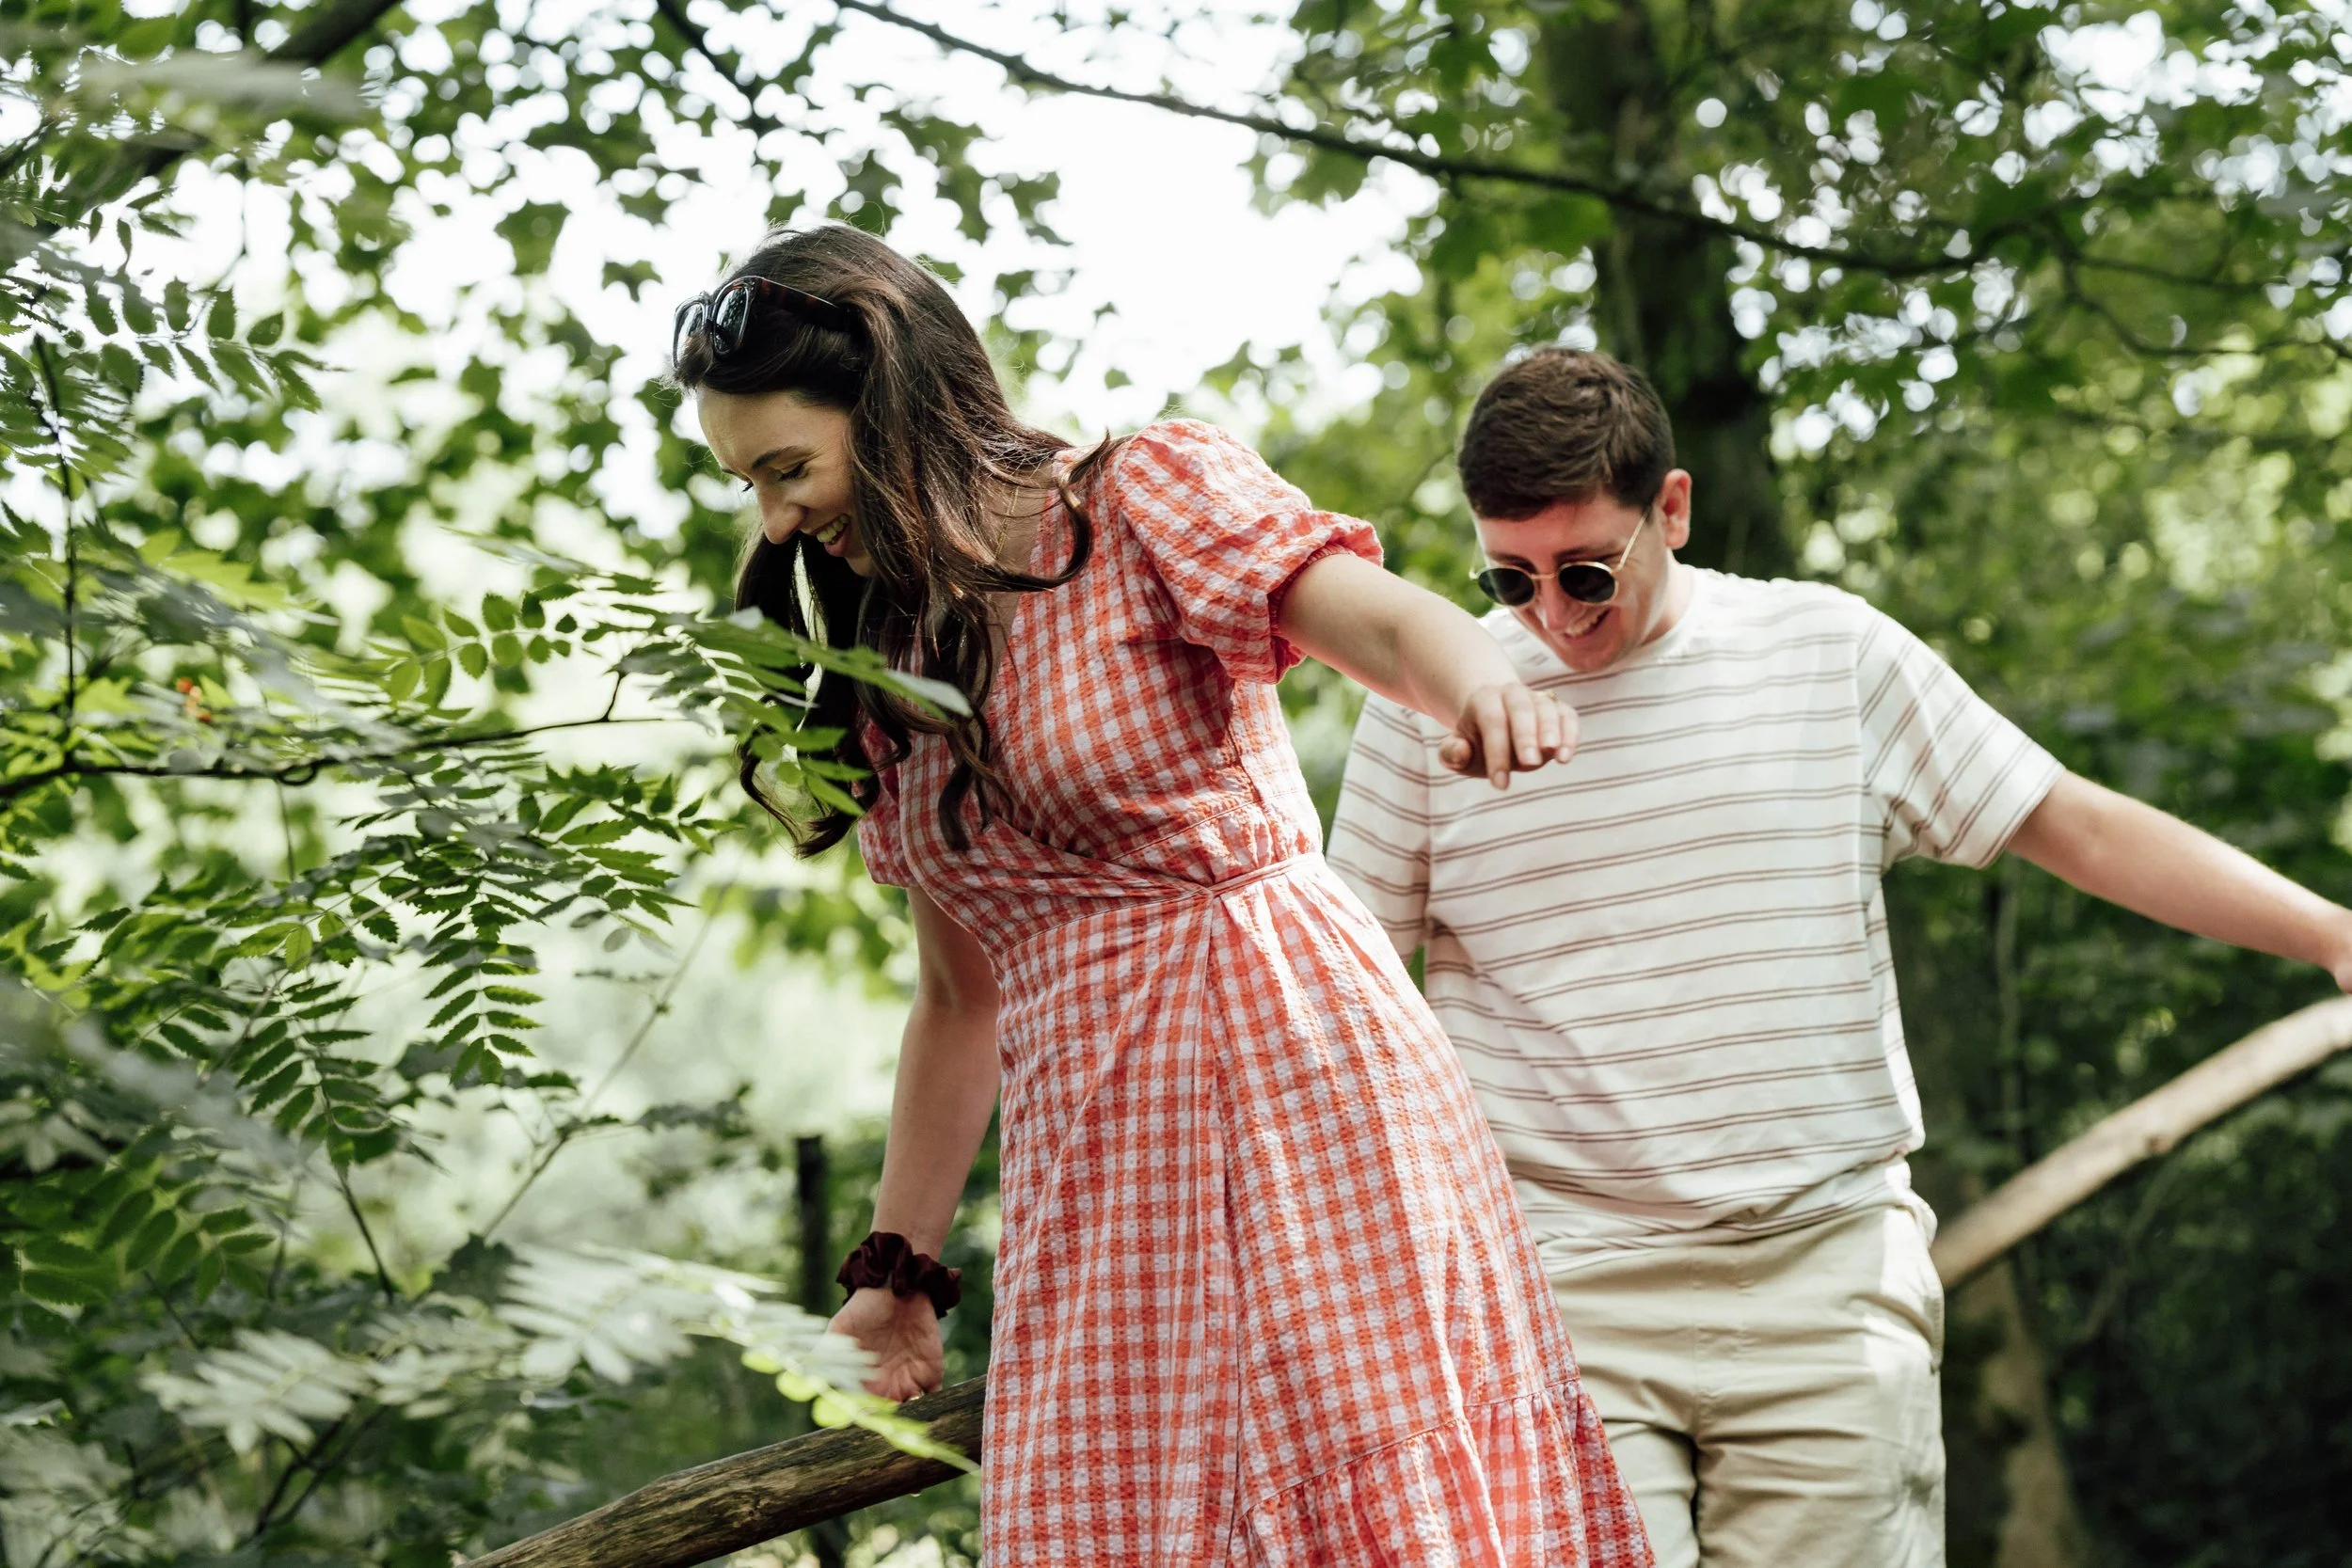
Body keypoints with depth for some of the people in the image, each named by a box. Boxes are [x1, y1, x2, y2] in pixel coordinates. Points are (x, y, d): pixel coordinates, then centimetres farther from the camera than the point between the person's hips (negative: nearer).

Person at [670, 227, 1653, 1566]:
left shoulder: (1145, 499, -1)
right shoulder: (891, 675, 16)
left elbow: (1387, 618, -17)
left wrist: (1485, 687, -40)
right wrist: (899, 1258, 20)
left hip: (1293, 1066, -6)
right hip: (1089, 1155, 6)